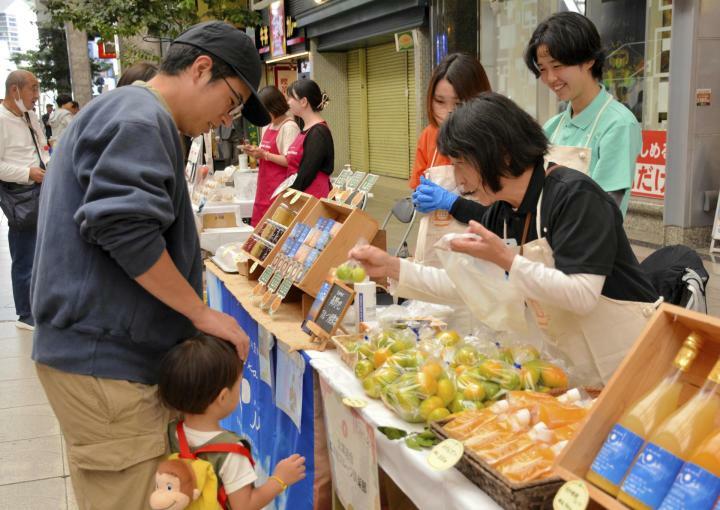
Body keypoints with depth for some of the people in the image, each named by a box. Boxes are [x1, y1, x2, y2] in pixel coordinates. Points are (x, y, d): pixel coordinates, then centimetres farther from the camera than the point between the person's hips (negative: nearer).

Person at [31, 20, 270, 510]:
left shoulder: (116, 110, 20)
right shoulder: (140, 117, -14)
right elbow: (124, 227, -26)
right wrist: (203, 313, -16)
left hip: (95, 352, 11)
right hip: (106, 362, -11)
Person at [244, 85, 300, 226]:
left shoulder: (289, 127, -12)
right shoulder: (267, 127, 14)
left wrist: (264, 155, -18)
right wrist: (255, 152, 4)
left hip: (279, 188, -8)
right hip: (264, 187, 8)